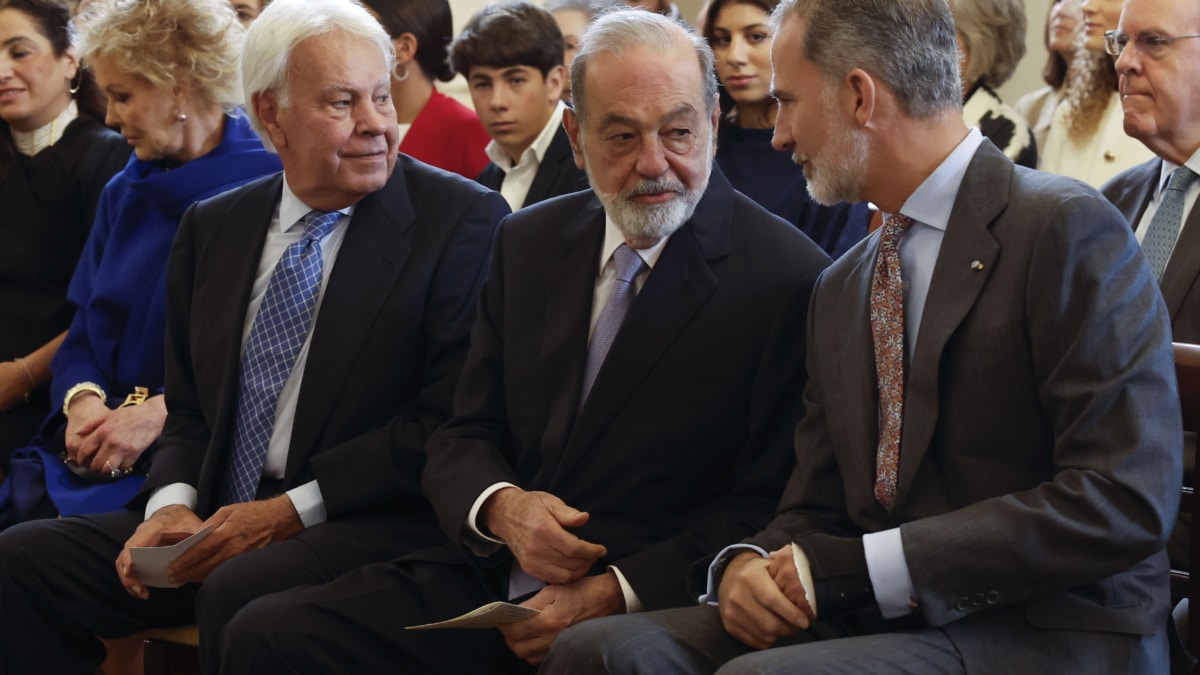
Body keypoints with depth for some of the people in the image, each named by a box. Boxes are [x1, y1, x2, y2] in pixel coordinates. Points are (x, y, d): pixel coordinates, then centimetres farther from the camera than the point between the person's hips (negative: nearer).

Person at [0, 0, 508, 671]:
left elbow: (450, 421, -9)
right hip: (219, 518, 6)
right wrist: (173, 505, -4)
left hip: (378, 525, -5)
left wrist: (294, 509, -14)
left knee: (238, 592, -35)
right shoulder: (213, 229, 15)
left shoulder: (462, 220, -3)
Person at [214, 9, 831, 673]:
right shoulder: (527, 243, 13)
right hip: (496, 583, 5)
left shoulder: (788, 279, -7)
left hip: (648, 612, -5)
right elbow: (465, 437, 13)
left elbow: (766, 510, -8)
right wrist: (501, 507, -10)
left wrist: (618, 593, -17)